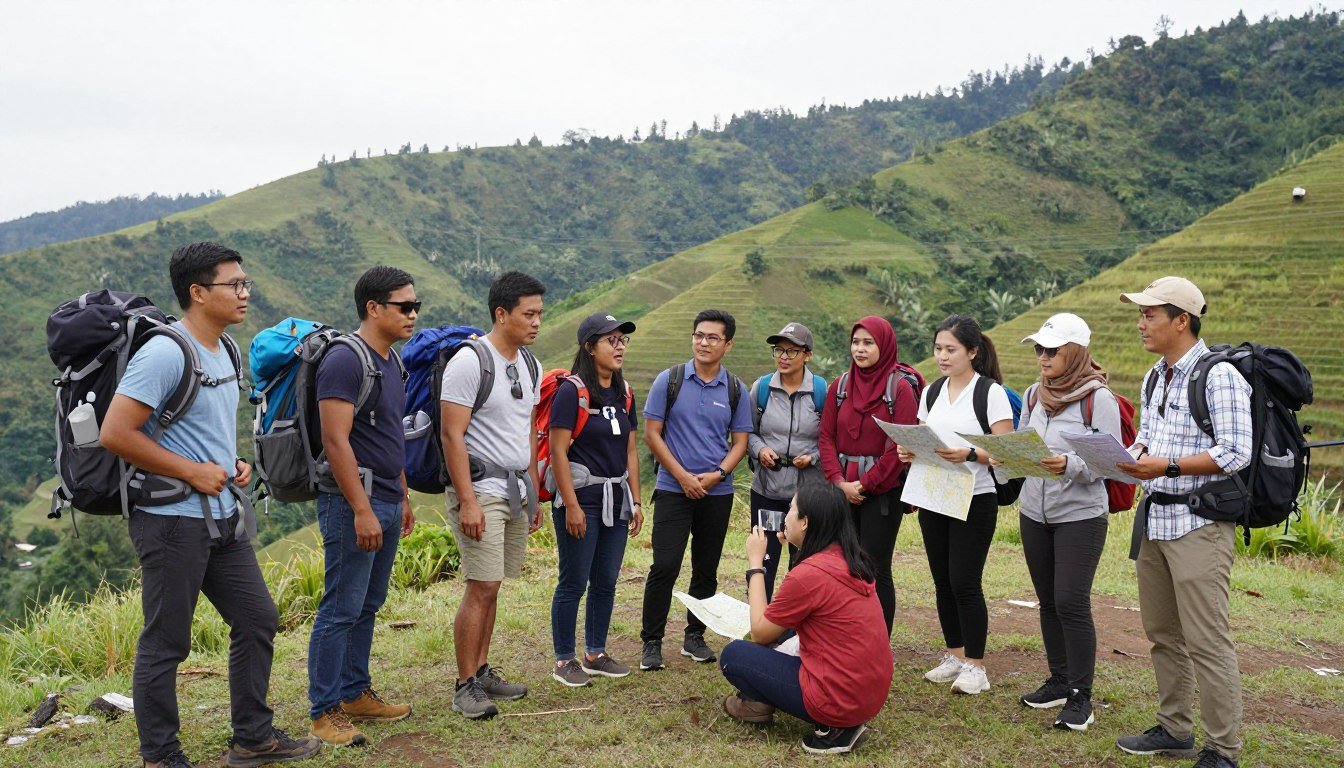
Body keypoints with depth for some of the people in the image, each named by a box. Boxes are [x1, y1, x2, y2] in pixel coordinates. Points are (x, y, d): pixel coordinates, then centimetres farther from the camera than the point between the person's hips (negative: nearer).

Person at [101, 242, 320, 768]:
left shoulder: (224, 350, 12)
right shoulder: (164, 354, -17)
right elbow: (115, 433, -22)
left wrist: (235, 464, 7)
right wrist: (193, 471, -17)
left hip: (223, 517, 9)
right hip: (173, 521, -9)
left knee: (257, 621, 14)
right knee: (166, 644, 4)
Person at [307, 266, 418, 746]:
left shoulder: (391, 361, 15)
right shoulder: (345, 360, -14)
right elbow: (336, 442, -20)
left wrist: (403, 498, 21)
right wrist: (363, 509, -21)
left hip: (386, 503, 9)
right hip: (354, 502, -9)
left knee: (368, 606, 15)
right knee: (341, 609, -3)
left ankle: (356, 694, 26)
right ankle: (324, 711, 7)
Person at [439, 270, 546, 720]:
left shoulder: (528, 364, 13)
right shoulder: (469, 362, -12)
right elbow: (452, 435, -15)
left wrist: (534, 493, 19)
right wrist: (467, 501, -19)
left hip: (516, 490, 7)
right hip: (481, 488, -7)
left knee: (491, 587, 12)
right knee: (481, 588, -8)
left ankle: (482, 671, 21)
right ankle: (465, 687, 1)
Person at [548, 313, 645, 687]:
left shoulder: (624, 394, 11)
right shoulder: (572, 391, -11)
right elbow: (558, 451, -14)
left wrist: (636, 502, 12)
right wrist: (571, 505, -17)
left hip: (616, 499, 7)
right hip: (581, 497, -7)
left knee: (606, 582, 12)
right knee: (574, 582, 1)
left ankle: (596, 654, 26)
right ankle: (564, 660, 14)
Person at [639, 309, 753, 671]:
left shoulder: (736, 390, 4)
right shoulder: (669, 380, -2)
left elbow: (740, 441, 6)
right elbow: (652, 433, -3)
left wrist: (717, 475, -12)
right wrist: (682, 476, -10)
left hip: (718, 492, 3)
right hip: (673, 489, -2)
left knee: (706, 570, 10)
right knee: (665, 566, -8)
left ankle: (695, 637, 25)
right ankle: (651, 642, 5)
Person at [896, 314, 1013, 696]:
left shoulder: (991, 392, -8)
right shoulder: (932, 392, 10)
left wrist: (970, 454, -28)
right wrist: (909, 452, -6)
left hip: (974, 500, -6)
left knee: (964, 582, -5)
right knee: (942, 581, 10)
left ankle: (975, 666, 8)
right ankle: (954, 656, 23)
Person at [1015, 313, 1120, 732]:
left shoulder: (1098, 398, -11)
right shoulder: (1034, 394, 8)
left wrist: (1068, 465, -31)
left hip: (1081, 515, -6)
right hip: (1035, 513, 6)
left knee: (1071, 603, -7)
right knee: (1048, 601, 12)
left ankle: (1081, 697, 6)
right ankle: (1059, 681, 26)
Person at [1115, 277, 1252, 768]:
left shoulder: (1219, 375, -13)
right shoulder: (1155, 377, 13)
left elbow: (1236, 453, -17)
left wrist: (1168, 466, -23)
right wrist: (1126, 455, 1)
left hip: (1199, 523, -9)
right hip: (1153, 516, 9)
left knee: (1206, 641, -4)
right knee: (1162, 633, 16)